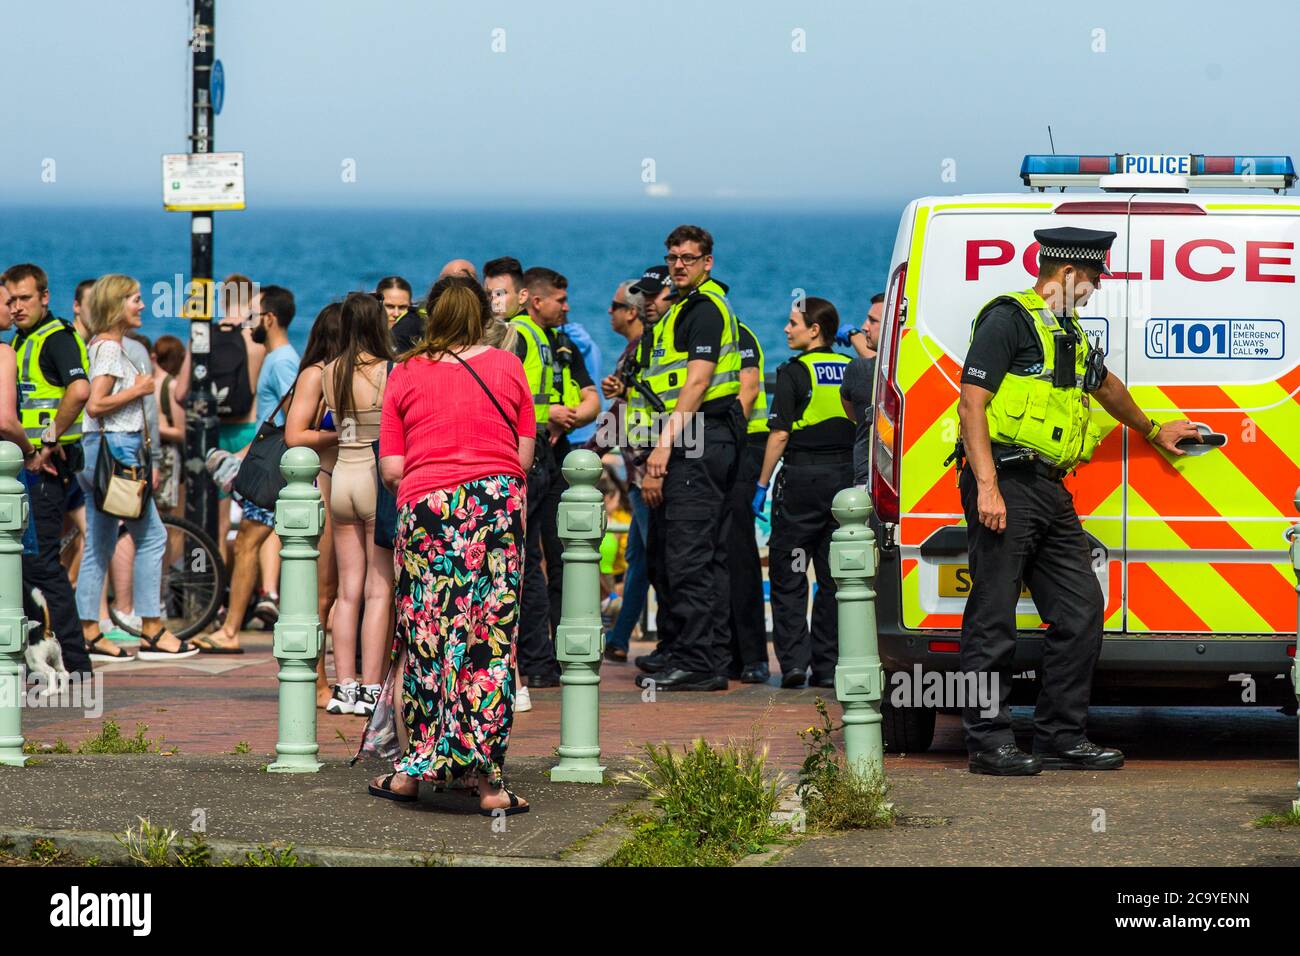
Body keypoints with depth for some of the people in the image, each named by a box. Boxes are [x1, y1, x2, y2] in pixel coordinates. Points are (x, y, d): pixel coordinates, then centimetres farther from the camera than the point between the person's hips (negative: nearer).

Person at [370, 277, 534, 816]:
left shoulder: (405, 376, 7)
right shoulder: (507, 368, 8)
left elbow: (391, 469, 4)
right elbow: (525, 457, 8)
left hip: (425, 508, 0)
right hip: (498, 504, 0)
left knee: (424, 639, 8)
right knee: (490, 638, 0)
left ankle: (414, 769, 12)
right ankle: (489, 780, -3)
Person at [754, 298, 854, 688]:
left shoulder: (793, 372, -7)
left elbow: (779, 435, -11)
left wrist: (762, 485, -4)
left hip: (802, 478, -5)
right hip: (844, 476, 5)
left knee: (788, 575, 2)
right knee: (834, 575, 8)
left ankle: (794, 660, -6)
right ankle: (828, 665, 6)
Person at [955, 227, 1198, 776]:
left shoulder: (1069, 334, 22)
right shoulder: (1008, 320, -7)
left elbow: (1104, 385, 41)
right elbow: (972, 403, -14)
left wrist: (1152, 432, 56)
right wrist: (987, 487, -22)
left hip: (1051, 493, 9)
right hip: (1005, 484, -9)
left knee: (1080, 613, 6)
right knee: (994, 620, -6)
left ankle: (1062, 737, 13)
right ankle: (988, 743, -3)